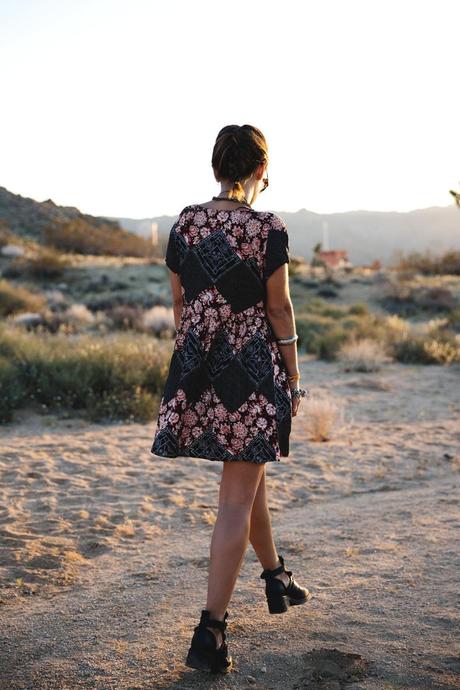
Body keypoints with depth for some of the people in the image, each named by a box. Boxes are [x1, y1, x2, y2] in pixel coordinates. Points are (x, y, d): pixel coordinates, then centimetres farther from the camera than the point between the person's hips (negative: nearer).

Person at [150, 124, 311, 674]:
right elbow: (279, 310, -7)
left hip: (197, 368, 6)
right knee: (237, 499, 0)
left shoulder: (184, 223, 2)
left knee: (249, 473, 24)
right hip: (253, 369, -5)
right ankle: (210, 631, -1)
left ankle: (277, 578, 43)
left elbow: (179, 304, 7)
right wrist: (294, 380, 2)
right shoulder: (269, 229, -12)